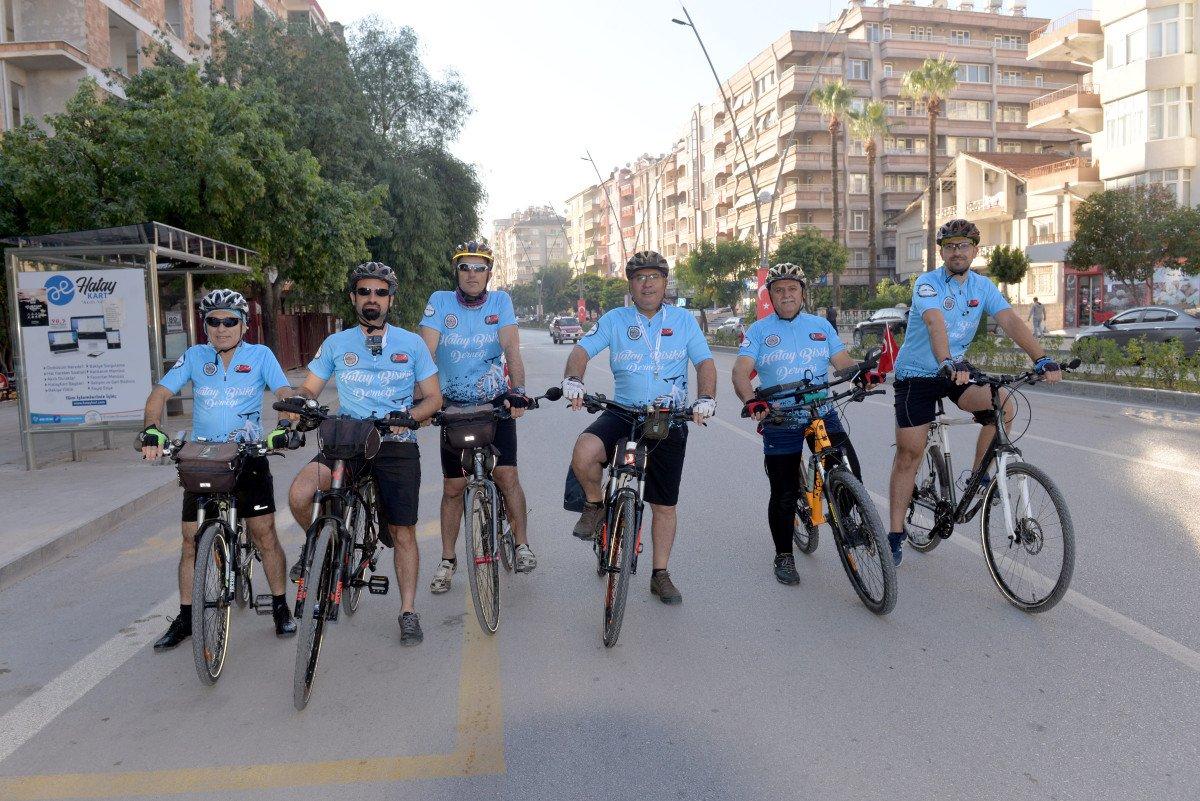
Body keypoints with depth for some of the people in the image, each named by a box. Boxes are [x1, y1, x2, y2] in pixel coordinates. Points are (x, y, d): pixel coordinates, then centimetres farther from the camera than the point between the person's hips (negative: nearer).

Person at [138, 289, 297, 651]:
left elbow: (286, 394, -10)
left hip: (248, 456, -2)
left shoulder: (260, 355, -2)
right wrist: (152, 430, -21)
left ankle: (281, 608, 13)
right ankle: (186, 618, 20)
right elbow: (160, 393, -3)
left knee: (264, 533, -3)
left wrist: (284, 428, -29)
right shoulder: (194, 357, 3)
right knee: (192, 539, 6)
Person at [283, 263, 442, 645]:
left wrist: (407, 417, -15)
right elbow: (309, 389, 9)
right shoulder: (336, 344, 8)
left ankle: (408, 612, 15)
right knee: (299, 495, -24)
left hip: (397, 445, -1)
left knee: (402, 531, 0)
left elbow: (434, 398, 5)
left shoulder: (412, 344, 4)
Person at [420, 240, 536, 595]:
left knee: (506, 475, -12)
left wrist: (518, 390, -30)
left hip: (496, 404, 0)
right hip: (454, 406, 1)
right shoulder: (440, 302, -6)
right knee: (453, 486, 6)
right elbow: (426, 352, -14)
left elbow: (511, 348, -16)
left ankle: (522, 546, 5)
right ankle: (447, 561, 19)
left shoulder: (500, 302, -4)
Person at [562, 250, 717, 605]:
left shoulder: (683, 319, 5)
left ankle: (660, 575, 25)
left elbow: (705, 362, 0)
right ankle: (596, 505, 1)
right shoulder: (615, 319, 3)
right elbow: (582, 350, -6)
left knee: (664, 505, 7)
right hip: (623, 413, 0)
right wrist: (573, 379, -27)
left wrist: (706, 397, -19)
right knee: (584, 453, -31)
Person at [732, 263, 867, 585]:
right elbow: (741, 371, -10)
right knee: (783, 494, 4)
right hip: (780, 421, -2)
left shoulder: (821, 325, 11)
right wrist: (750, 401, -30)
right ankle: (784, 556, 23)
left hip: (822, 415, 2)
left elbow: (842, 361, 5)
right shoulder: (759, 330, 1)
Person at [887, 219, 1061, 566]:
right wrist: (948, 362, -53)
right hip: (916, 375, -4)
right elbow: (935, 322, -35)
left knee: (1003, 406, -21)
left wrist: (1042, 358, -29)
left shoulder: (983, 287, -1)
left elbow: (1010, 321, -15)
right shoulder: (927, 284, -16)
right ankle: (895, 533, 4)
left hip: (958, 372, 4)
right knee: (909, 453, -4)